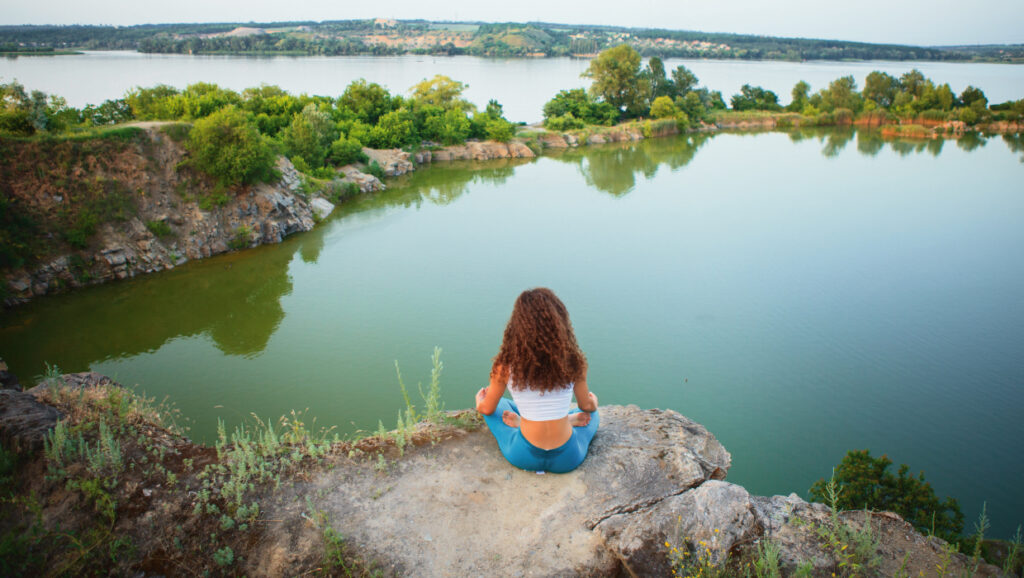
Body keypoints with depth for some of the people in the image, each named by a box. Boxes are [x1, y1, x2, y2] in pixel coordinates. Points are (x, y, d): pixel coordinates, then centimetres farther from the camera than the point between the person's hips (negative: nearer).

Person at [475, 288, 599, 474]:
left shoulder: (507, 364, -14)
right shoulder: (573, 361, -12)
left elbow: (487, 409, 2)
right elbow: (586, 406, 6)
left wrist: (479, 402, 27)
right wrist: (593, 402, 31)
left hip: (524, 457, 0)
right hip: (567, 459, 0)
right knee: (592, 415, 33)